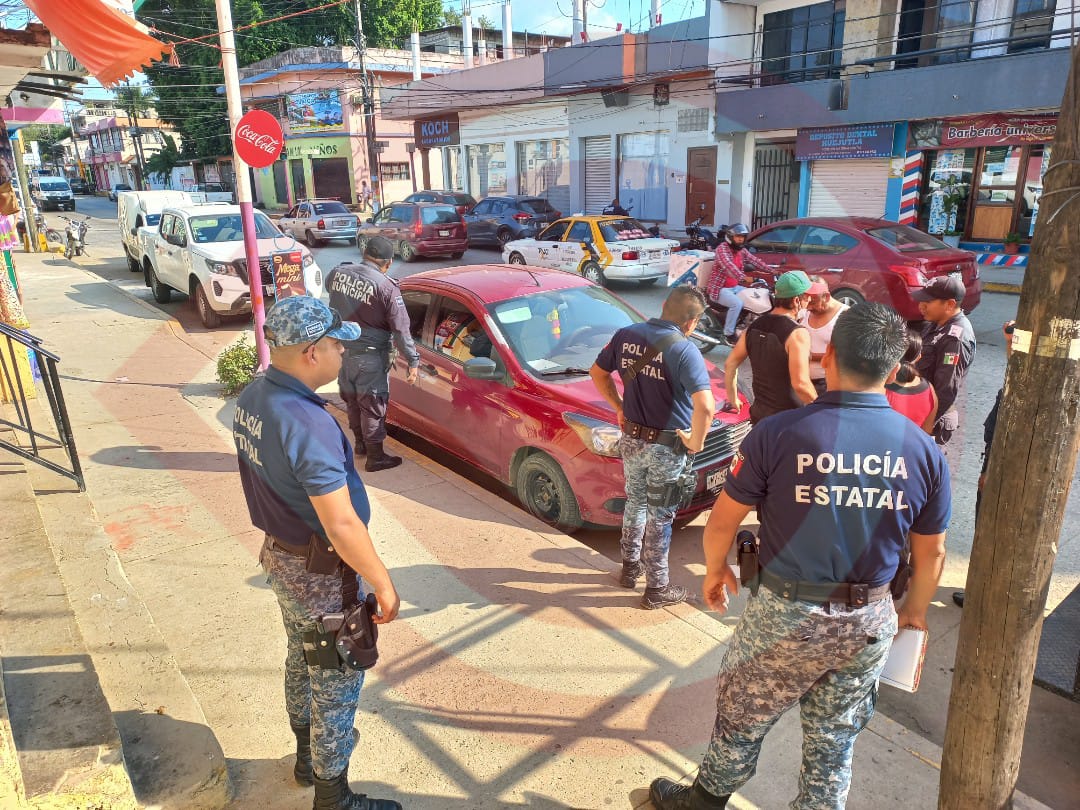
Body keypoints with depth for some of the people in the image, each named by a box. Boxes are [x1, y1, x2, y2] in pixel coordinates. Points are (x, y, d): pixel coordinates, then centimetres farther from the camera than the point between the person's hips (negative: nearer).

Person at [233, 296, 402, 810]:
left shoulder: (252, 397, -4)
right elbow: (341, 524, -30)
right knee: (337, 682, 10)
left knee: (301, 662, 27)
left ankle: (308, 755, 49)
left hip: (280, 554, 9)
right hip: (319, 573, -9)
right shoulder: (307, 423, -33)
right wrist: (383, 584, -19)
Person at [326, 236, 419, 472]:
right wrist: (413, 361, -11)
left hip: (342, 350, 6)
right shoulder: (386, 287, -19)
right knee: (372, 406, 5)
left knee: (352, 400, 22)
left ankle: (360, 443, 39)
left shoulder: (338, 272, -3)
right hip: (369, 356, -6)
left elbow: (328, 284, 23)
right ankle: (375, 457, 14)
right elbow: (401, 329, -17)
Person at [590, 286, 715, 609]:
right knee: (659, 517, 9)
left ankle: (630, 567, 40)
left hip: (631, 439, 5)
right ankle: (657, 589, 23)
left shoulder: (626, 335, -3)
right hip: (666, 448, -5)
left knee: (635, 504, 24)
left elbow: (598, 372, 10)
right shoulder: (683, 349, -22)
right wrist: (696, 442, -15)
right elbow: (705, 406, -31)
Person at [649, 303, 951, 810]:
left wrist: (715, 570, 9)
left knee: (741, 716, 19)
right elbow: (932, 554, 4)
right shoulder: (924, 451, -7)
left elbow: (722, 522, -11)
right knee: (835, 735, 22)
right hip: (870, 623, 3)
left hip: (785, 615, -3)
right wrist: (914, 612, 21)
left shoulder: (778, 433, -19)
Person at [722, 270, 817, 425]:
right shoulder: (797, 333, -20)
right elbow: (800, 383, -28)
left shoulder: (754, 327, 1)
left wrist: (732, 399, 18)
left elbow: (730, 365, 7)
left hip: (759, 414, 7)